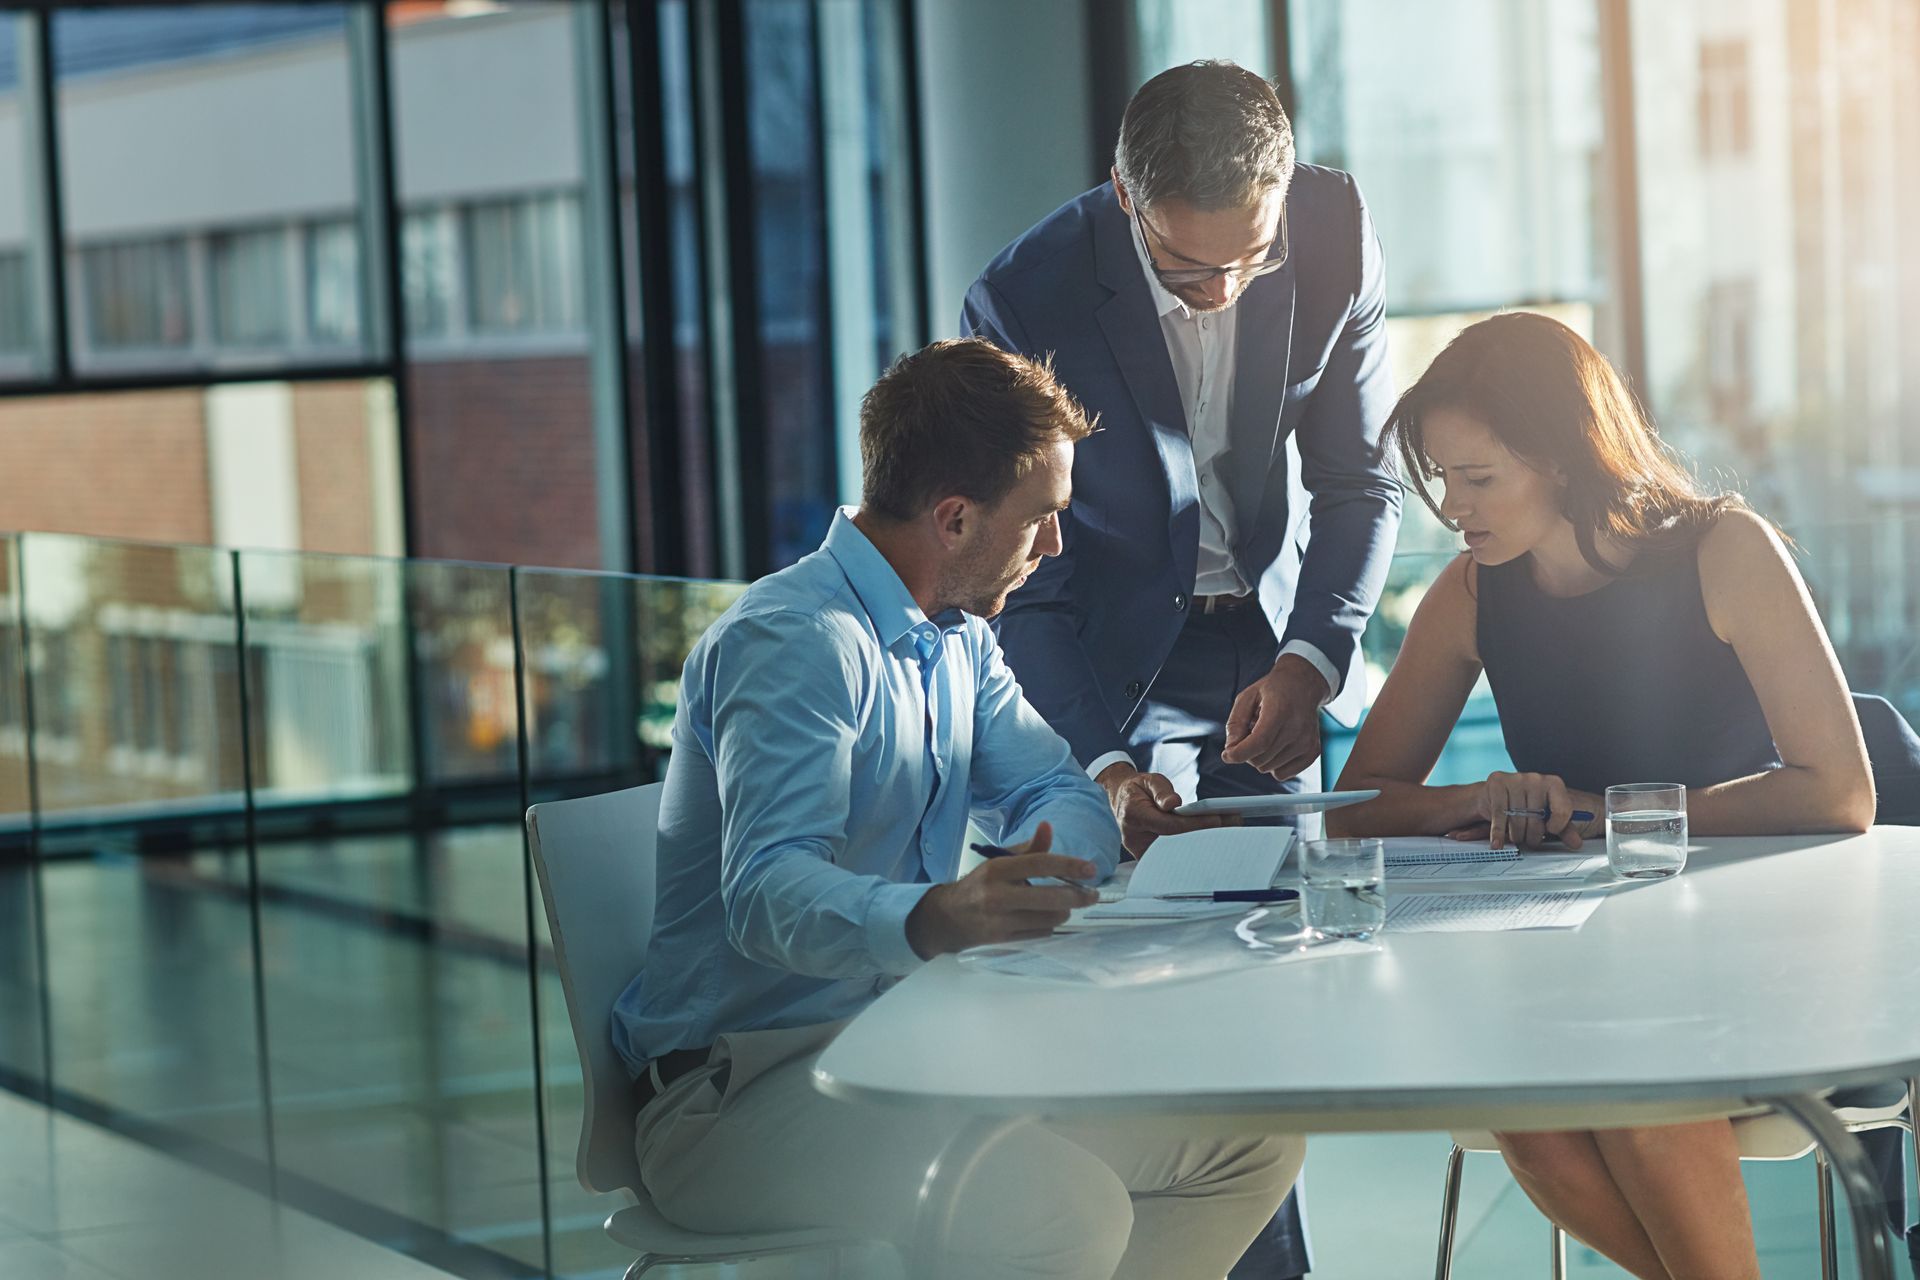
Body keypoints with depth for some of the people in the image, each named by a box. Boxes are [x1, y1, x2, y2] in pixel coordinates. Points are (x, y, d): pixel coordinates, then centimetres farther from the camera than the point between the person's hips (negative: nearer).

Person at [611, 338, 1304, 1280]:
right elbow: (767, 891, -32)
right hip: (742, 1088, -9)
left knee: (1253, 1138, 1)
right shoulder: (794, 643, -18)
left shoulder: (956, 638, 14)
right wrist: (929, 919, -54)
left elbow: (1055, 794, 9)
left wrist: (1041, 872, -18)